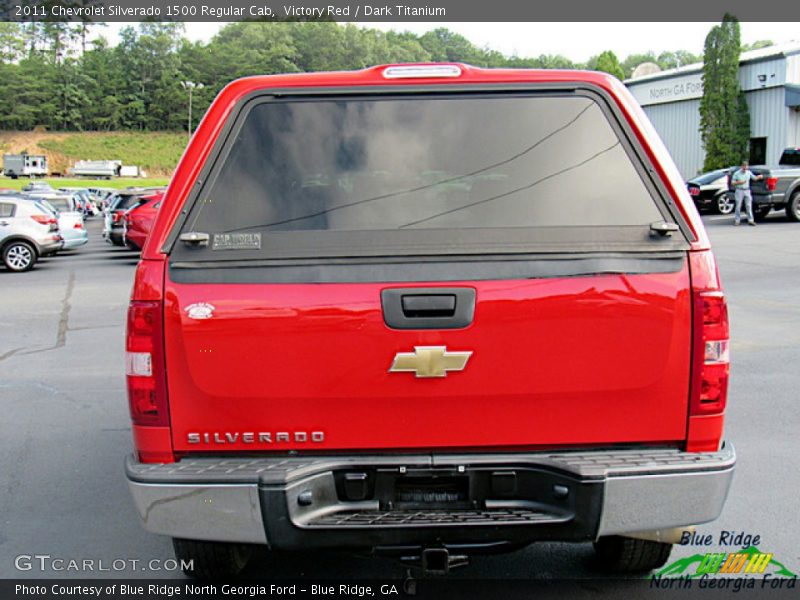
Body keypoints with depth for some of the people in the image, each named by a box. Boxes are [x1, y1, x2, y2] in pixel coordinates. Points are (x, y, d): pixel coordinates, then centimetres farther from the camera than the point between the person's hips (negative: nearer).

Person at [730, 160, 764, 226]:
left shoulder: (749, 172, 6)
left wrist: (759, 177, -8)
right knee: (738, 206, 2)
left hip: (747, 191, 3)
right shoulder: (736, 173, -4)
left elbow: (754, 178, 12)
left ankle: (750, 220, 3)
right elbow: (732, 183, -3)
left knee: (749, 206, 1)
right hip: (739, 190, -3)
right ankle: (737, 220, 11)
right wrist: (739, 182, -17)